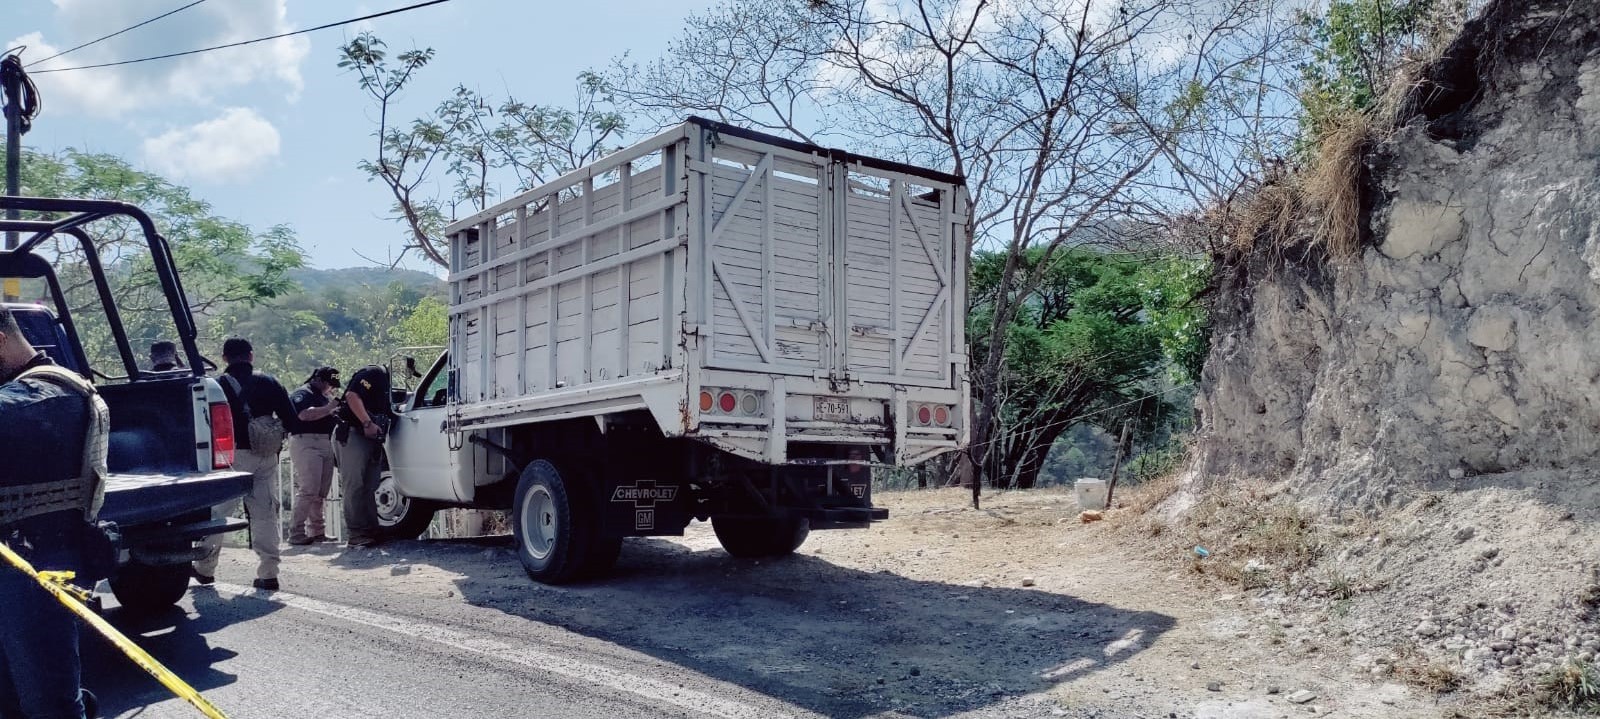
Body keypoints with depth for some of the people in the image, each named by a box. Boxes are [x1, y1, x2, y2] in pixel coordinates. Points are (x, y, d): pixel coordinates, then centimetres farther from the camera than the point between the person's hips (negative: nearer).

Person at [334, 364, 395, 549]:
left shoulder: (385, 381, 24)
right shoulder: (375, 373, -6)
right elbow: (352, 396, -20)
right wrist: (368, 423, -25)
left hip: (370, 439, 10)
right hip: (352, 435, -10)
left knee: (368, 488, 9)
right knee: (354, 486, -10)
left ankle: (371, 531, 12)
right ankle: (356, 535, -11)